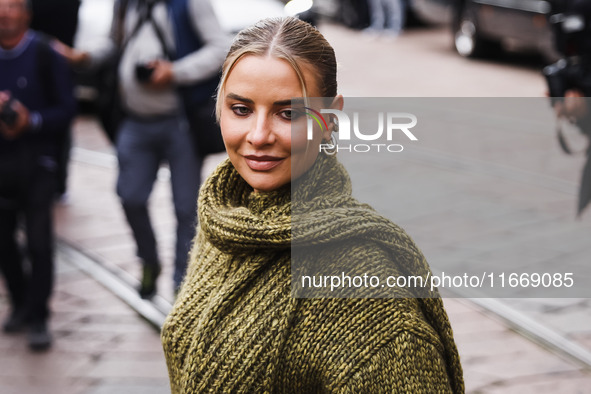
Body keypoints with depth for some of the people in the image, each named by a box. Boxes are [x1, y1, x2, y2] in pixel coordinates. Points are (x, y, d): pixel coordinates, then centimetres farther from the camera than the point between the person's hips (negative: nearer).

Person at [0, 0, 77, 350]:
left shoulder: (46, 56, -4)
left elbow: (67, 109, -4)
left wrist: (31, 121, -19)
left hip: (36, 158, -3)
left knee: (39, 239, -6)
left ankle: (38, 318, 2)